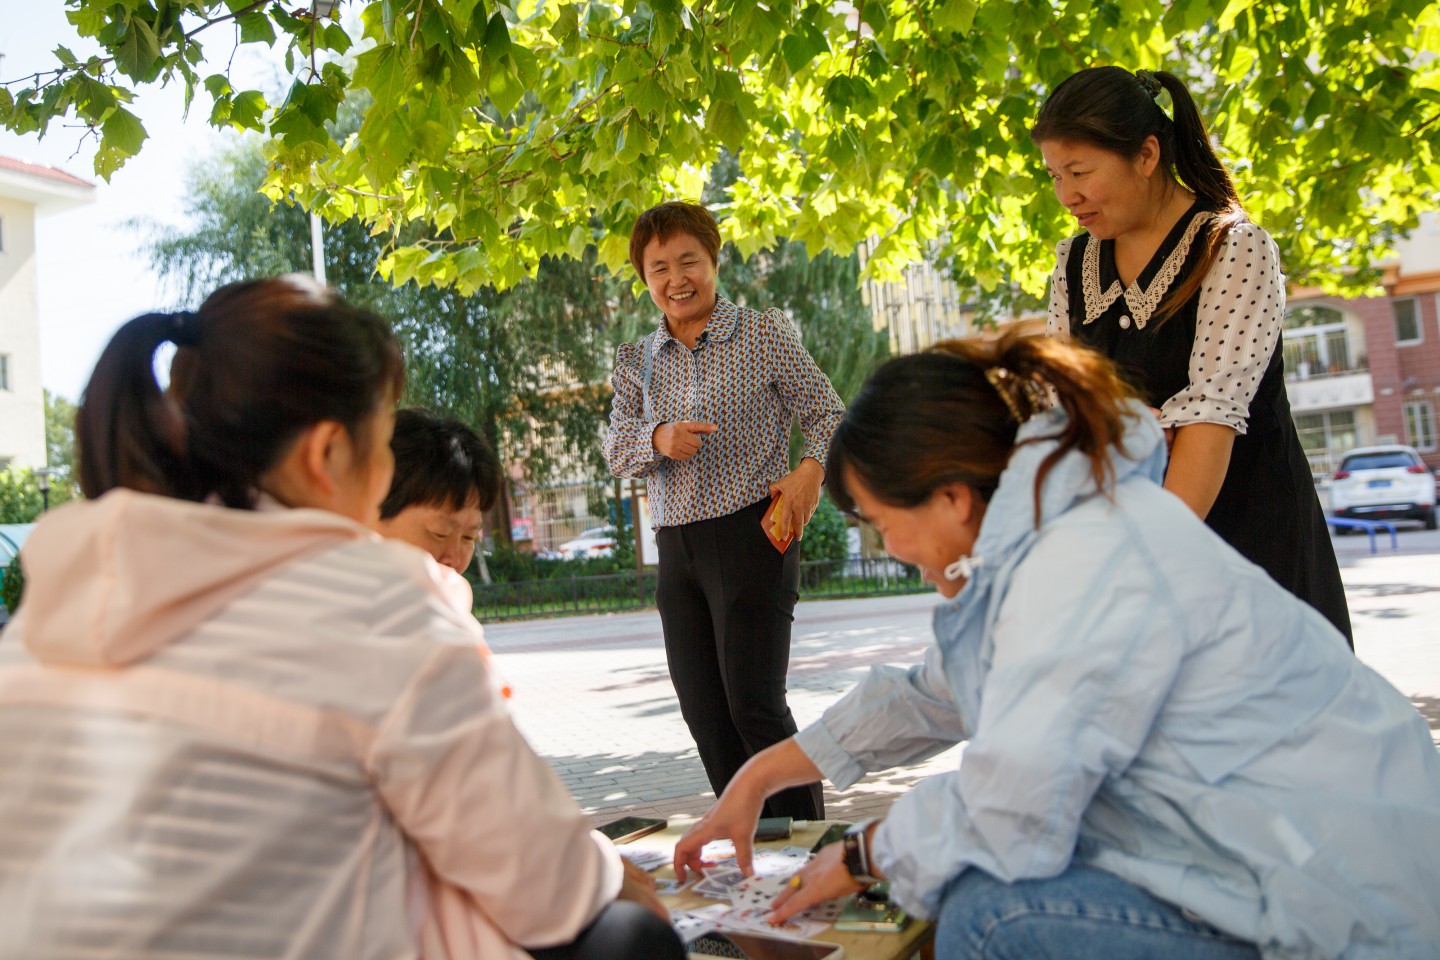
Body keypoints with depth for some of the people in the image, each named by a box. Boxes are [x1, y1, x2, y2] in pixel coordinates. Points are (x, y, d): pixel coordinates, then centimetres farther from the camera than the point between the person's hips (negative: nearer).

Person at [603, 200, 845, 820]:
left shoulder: (764, 334, 1)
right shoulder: (636, 362, 12)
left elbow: (827, 412, 3)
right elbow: (616, 449, 9)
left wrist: (811, 470, -16)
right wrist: (658, 440, -13)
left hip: (752, 532, -5)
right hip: (675, 547, 5)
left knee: (755, 703, -9)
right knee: (703, 711, 7)